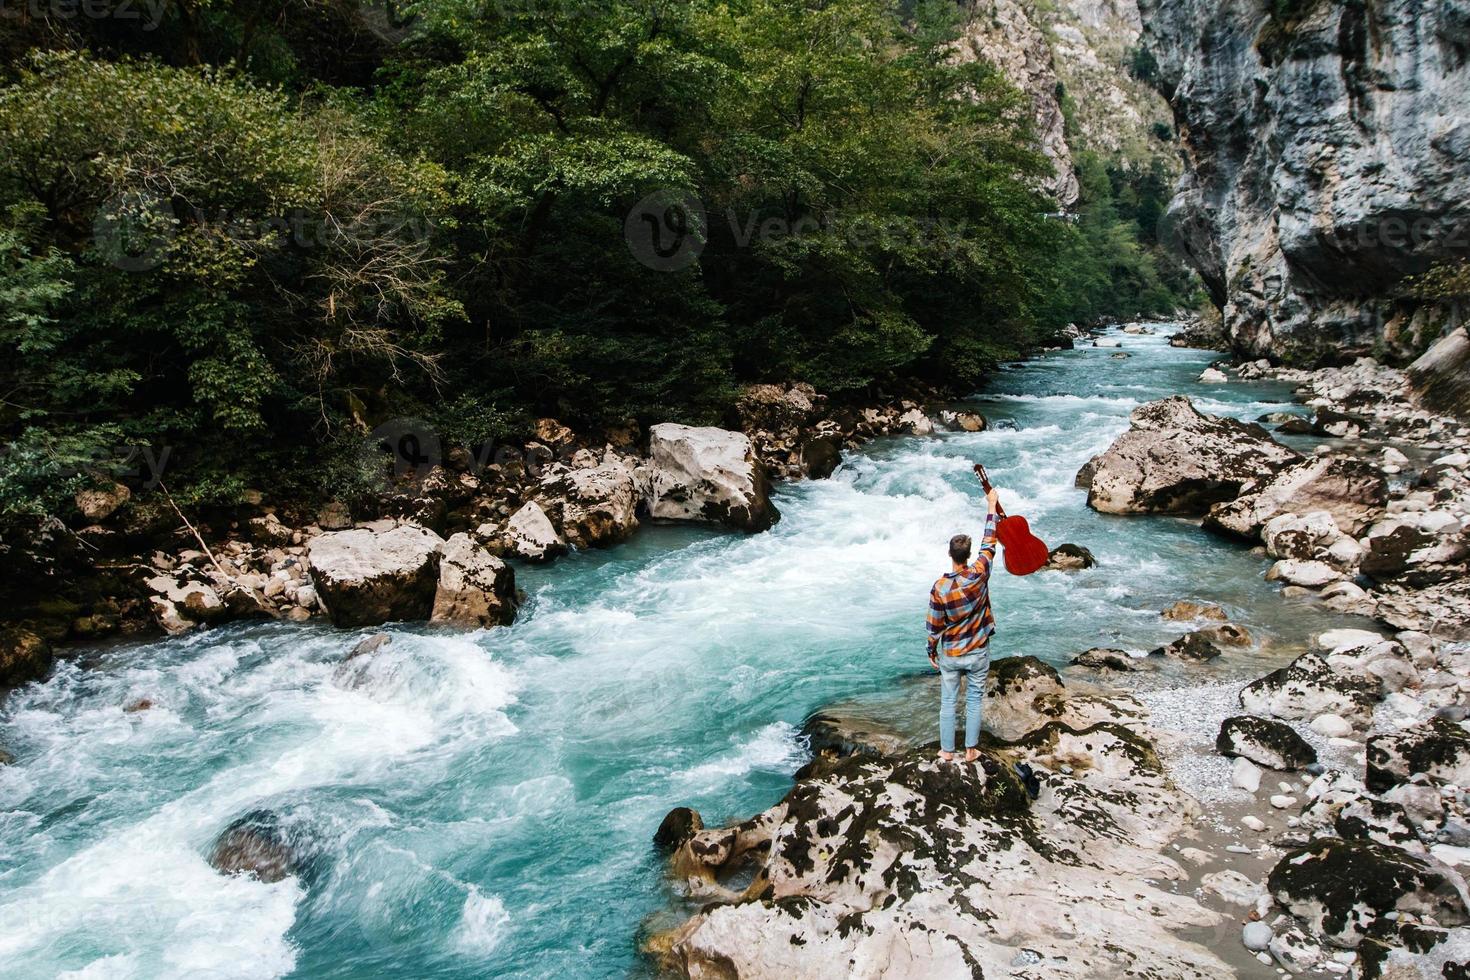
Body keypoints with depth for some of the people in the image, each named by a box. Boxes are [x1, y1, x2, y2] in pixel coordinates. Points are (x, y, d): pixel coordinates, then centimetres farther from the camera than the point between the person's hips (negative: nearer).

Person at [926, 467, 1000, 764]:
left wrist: (932, 652, 6)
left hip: (950, 654, -1)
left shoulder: (939, 588, -21)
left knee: (948, 702, 14)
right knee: (974, 701, 15)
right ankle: (971, 750, 25)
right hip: (978, 652, 1)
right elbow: (989, 543, -3)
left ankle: (947, 750, 24)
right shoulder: (979, 574, -19)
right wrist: (992, 506, 6)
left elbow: (934, 626, -12)